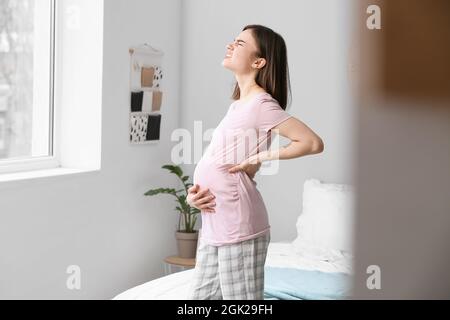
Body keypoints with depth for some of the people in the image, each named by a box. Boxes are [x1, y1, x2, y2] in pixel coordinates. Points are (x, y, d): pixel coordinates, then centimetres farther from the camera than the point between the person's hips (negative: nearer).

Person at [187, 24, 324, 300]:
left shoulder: (260, 104, -12)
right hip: (214, 227, 9)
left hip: (238, 228, -9)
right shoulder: (239, 104, 15)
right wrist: (193, 193, -1)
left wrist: (258, 158, -15)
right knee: (201, 297, 14)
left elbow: (313, 143, -20)